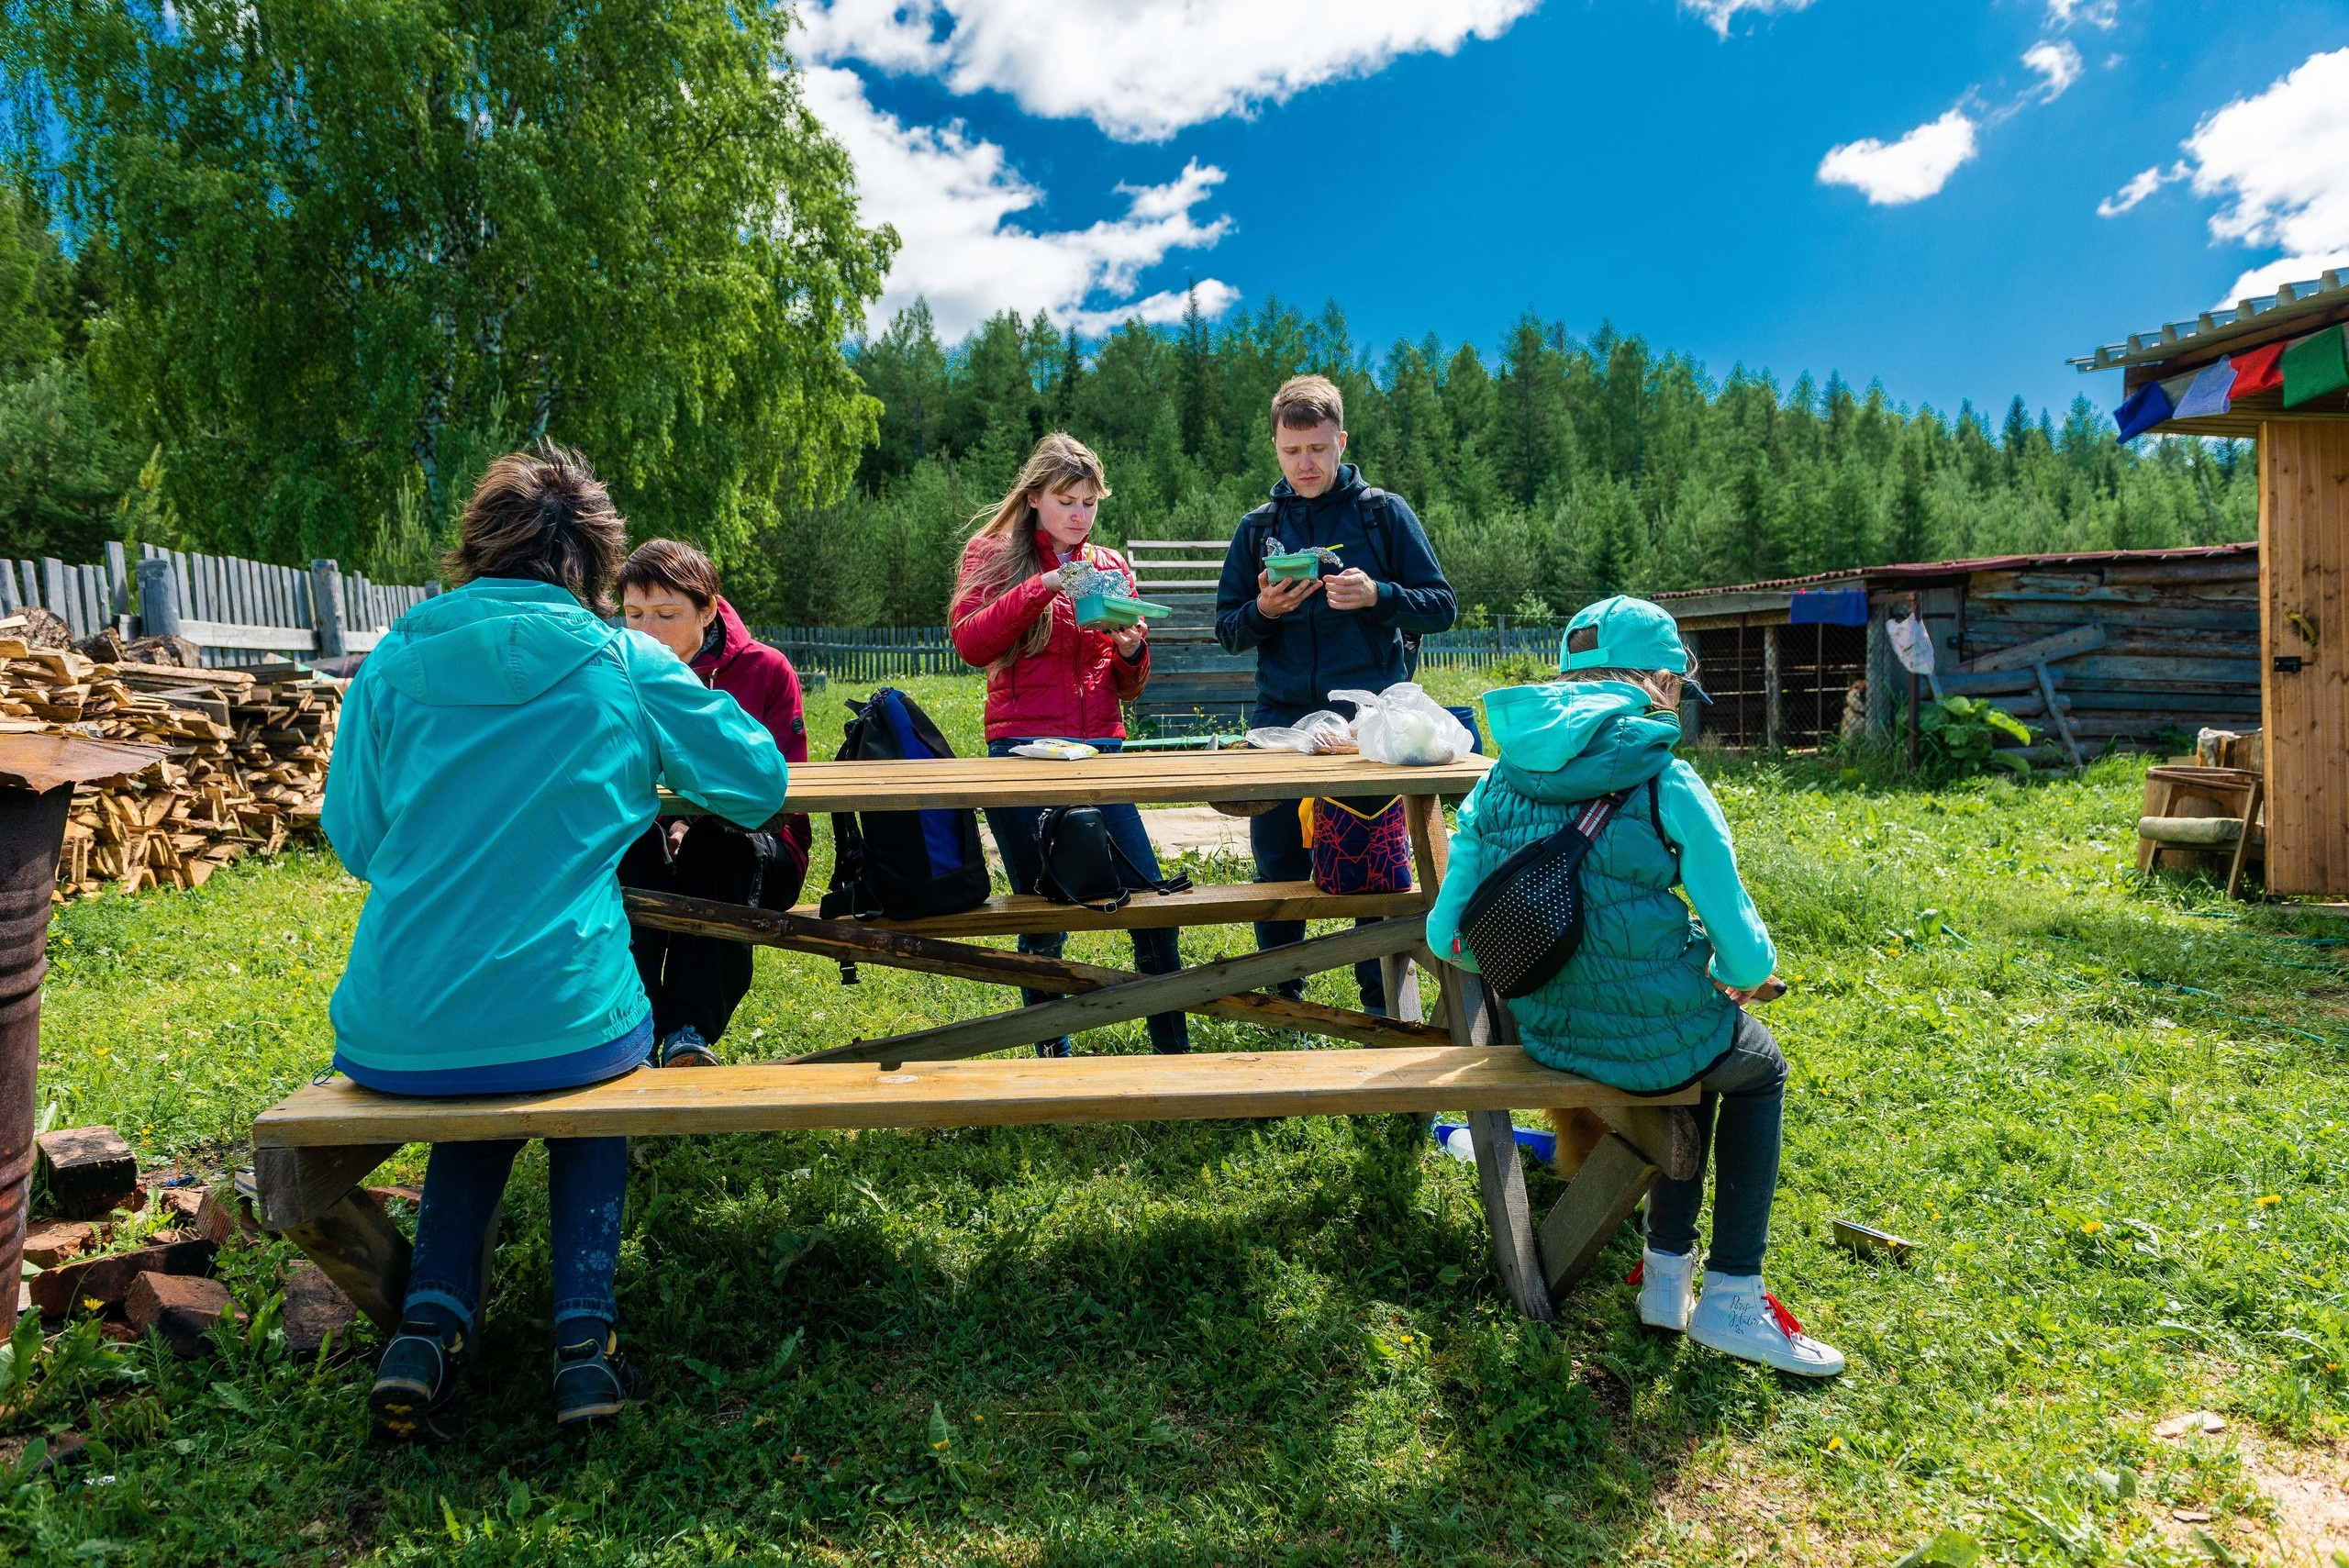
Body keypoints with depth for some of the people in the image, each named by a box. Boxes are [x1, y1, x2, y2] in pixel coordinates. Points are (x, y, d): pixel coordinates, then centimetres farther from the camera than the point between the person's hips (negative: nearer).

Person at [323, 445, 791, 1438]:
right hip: (564, 1024, -2)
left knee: (477, 1095, 36)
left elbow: (353, 839, 13)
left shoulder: (393, 662, 4)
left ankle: (430, 1317, 15)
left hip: (391, 1041, 3)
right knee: (592, 1091, 33)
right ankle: (585, 1334, 14)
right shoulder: (624, 665, -2)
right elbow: (758, 782, 8)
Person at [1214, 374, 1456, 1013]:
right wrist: (1263, 611, -10)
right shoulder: (1258, 528, 11)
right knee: (1278, 870, 8)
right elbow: (1227, 629, 12)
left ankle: (1384, 1008, 15)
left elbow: (1442, 605, 2)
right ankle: (1283, 1001, 24)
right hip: (1282, 721, 3)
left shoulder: (1384, 513, 4)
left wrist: (1378, 596, -16)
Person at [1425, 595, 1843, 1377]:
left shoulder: (1498, 784, -1)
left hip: (1547, 1035, 5)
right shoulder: (1667, 785, -15)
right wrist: (1747, 977, 13)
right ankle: (1731, 1298, 29)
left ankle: (1668, 1273, 39)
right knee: (1758, 1070, 30)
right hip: (1651, 1038, -5)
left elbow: (1447, 936, 2)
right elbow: (1744, 954, -11)